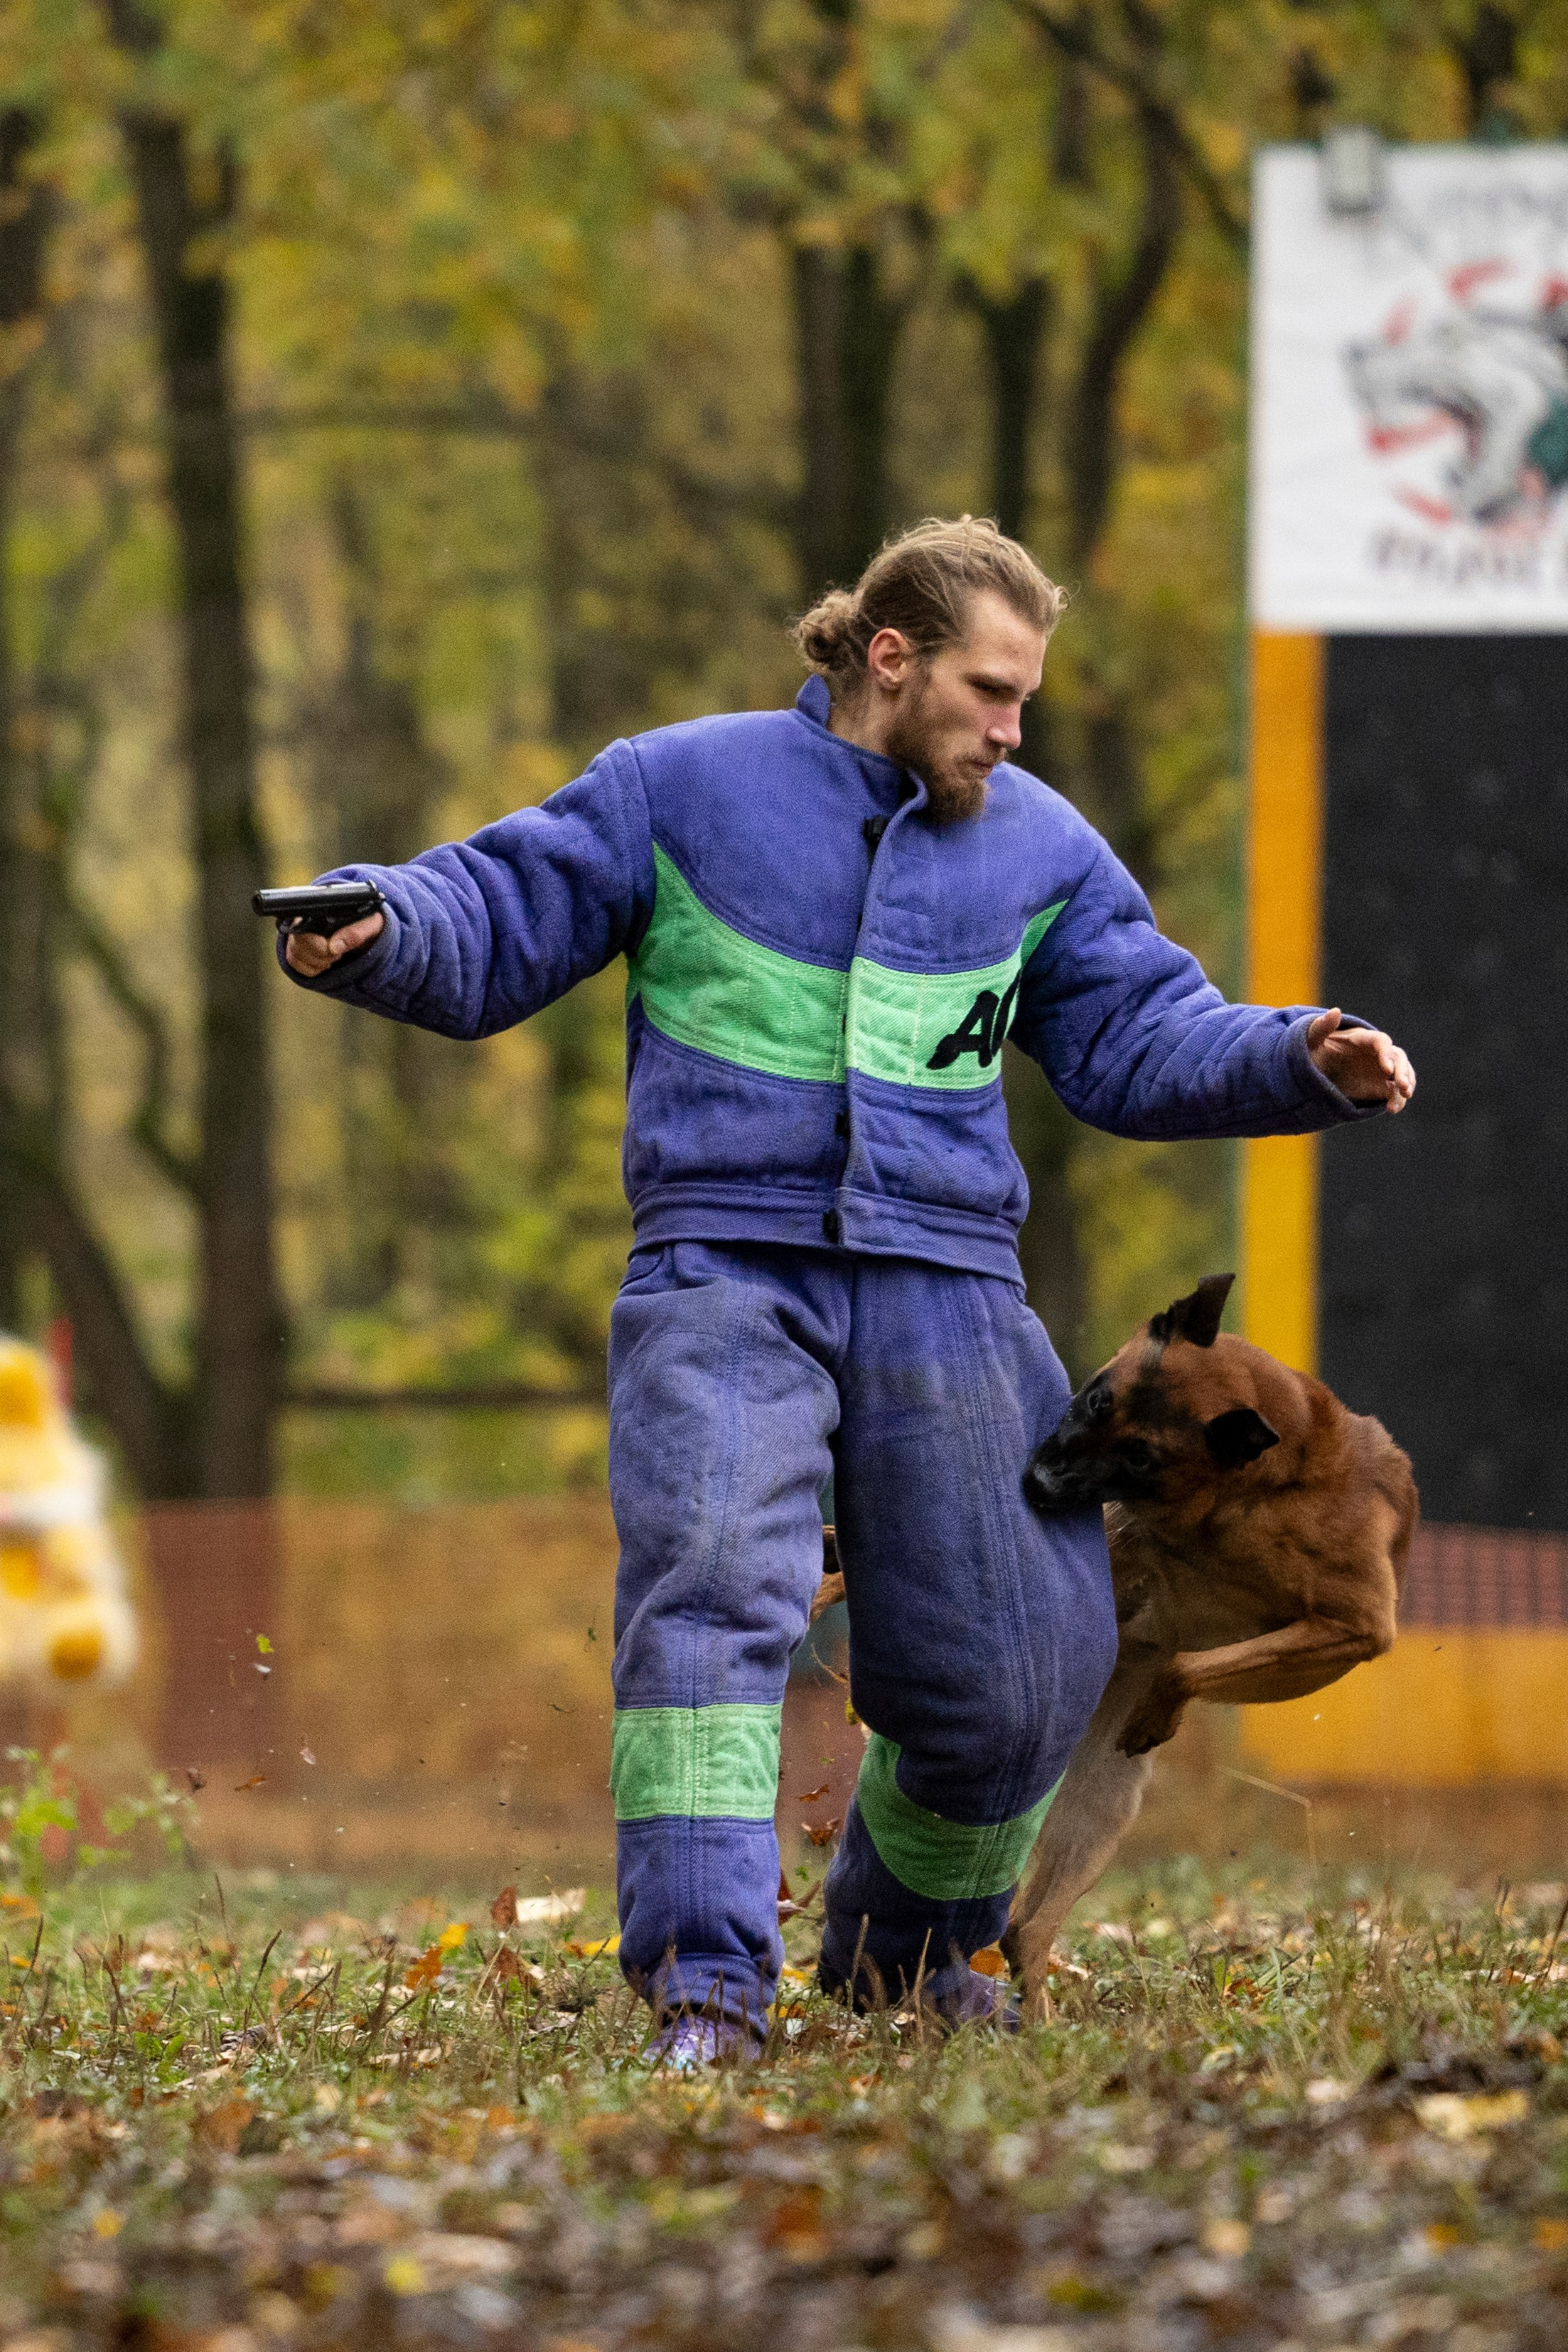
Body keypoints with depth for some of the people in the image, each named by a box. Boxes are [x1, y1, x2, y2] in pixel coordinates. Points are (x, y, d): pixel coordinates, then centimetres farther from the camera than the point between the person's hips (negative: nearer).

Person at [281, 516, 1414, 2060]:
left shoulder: (1037, 850, 14)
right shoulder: (681, 791, 5)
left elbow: (1141, 1044, 15)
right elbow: (491, 926, 5)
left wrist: (1307, 1066, -2)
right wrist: (367, 930, -17)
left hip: (940, 1291, 4)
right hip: (725, 1274, -3)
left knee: (1000, 1679, 3)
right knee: (713, 1584, -27)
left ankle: (901, 1942, 33)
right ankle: (707, 1988, -31)